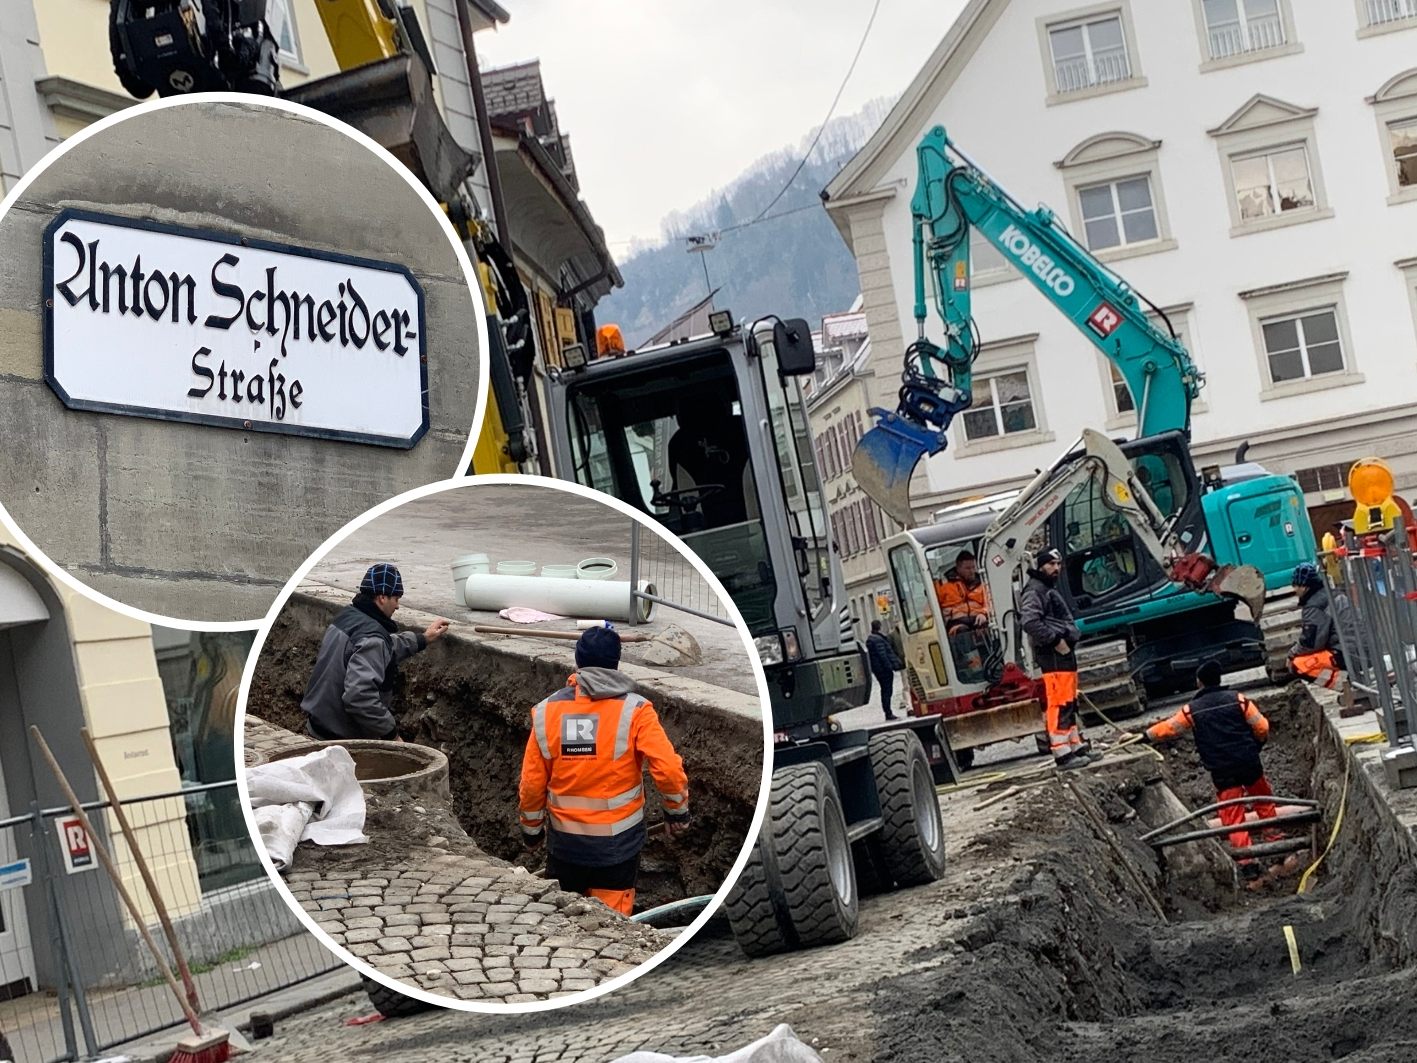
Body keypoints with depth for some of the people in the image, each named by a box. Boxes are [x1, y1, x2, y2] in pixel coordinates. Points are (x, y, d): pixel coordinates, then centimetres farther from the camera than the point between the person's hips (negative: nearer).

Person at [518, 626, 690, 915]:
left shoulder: (546, 711, -3)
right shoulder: (634, 710, -11)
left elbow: (532, 782, 1)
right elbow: (668, 770, -16)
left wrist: (531, 828, 16)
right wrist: (678, 812, 1)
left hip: (565, 840, 2)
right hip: (617, 842, -2)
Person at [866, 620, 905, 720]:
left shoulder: (869, 639, 13)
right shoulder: (878, 639, -17)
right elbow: (883, 655, -21)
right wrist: (889, 667, -18)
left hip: (876, 669, 10)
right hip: (884, 668, -10)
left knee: (884, 690, 15)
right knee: (887, 691, -7)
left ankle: (888, 713, 19)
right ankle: (888, 713, -7)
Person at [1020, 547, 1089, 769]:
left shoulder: (1050, 590, 24)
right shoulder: (1034, 591, -10)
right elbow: (1030, 622, -24)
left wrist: (1070, 638, 18)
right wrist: (1055, 640, -21)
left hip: (1064, 653, 11)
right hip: (1053, 656, -11)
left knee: (1070, 704, 16)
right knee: (1059, 704, -13)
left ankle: (1076, 747, 23)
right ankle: (1062, 754, -14)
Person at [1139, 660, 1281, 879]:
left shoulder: (1192, 710, 0)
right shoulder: (1237, 699, 0)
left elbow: (1168, 728, 10)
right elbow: (1261, 727, -2)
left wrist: (1144, 736, 24)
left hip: (1222, 772, -1)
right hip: (1249, 763, 1)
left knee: (1233, 817, 3)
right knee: (1264, 802, 26)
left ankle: (1247, 863, -4)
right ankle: (1274, 839, 32)